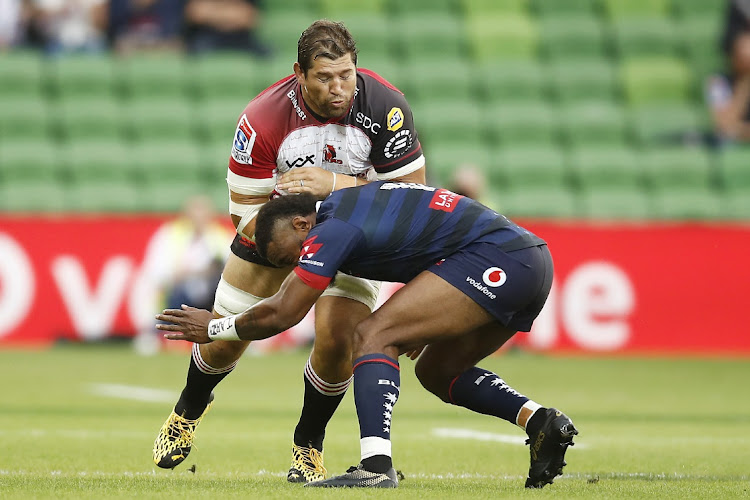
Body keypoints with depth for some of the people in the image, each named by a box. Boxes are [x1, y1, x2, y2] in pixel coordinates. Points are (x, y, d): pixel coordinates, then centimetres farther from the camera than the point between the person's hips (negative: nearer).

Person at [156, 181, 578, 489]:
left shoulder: (332, 229, -6)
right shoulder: (356, 201, 23)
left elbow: (281, 315, -4)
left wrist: (215, 328, 11)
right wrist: (423, 327, 32)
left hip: (494, 257, -10)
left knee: (373, 336, -12)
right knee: (436, 371, 21)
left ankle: (377, 465, -27)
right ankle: (539, 420, 4)